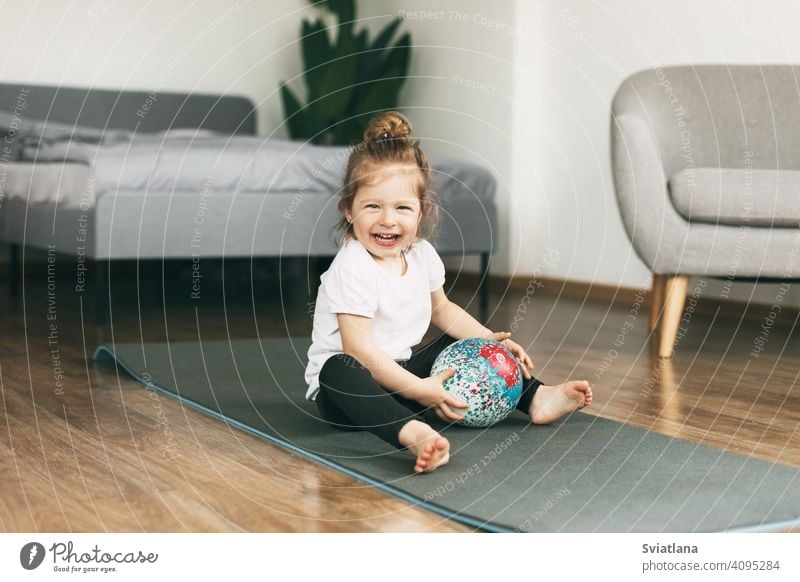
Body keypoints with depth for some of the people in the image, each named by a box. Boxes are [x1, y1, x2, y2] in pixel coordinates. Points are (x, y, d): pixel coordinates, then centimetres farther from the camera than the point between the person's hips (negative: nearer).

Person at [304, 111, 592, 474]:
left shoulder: (421, 254, 1)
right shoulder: (353, 269, -23)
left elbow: (440, 309, 19)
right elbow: (359, 350, -29)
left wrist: (489, 339, 6)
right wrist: (419, 390, -33)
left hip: (398, 373, 8)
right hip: (343, 389, -8)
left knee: (463, 342, 10)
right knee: (340, 370, -40)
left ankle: (535, 398, 4)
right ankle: (412, 433, -62)